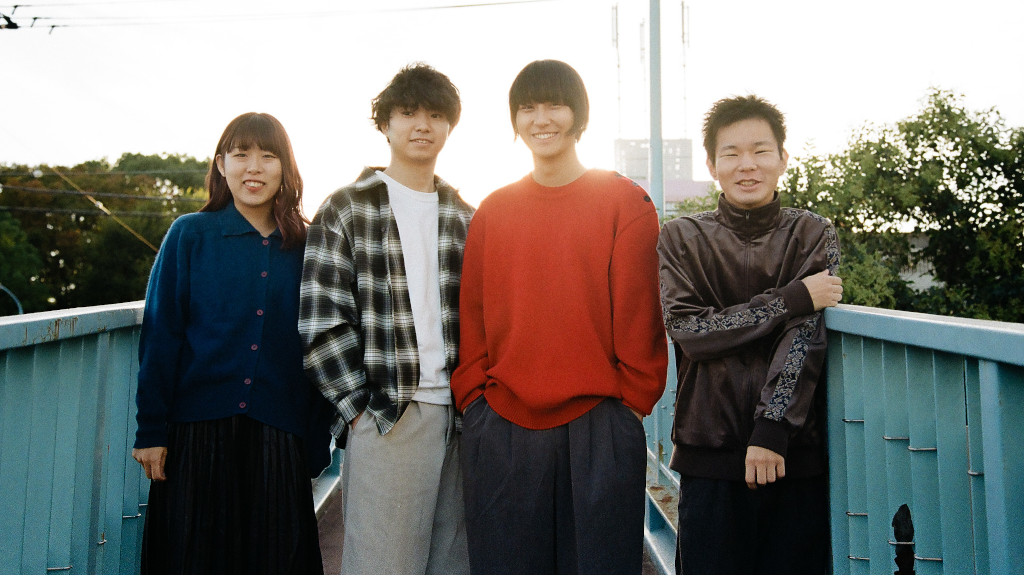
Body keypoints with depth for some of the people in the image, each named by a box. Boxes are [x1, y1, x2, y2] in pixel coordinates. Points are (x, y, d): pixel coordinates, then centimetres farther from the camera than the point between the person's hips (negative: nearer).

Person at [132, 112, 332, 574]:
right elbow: (160, 337, -1)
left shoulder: (303, 247, 6)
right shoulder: (190, 236, 1)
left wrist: (317, 445, 6)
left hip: (278, 436, 2)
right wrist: (151, 431, -5)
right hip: (199, 431, -1)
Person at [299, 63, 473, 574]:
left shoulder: (463, 217, 15)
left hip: (460, 415, 5)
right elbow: (322, 325, -4)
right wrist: (360, 409, -8)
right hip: (384, 417, -4)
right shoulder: (346, 210, 1)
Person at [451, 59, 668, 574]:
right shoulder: (491, 212, 9)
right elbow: (471, 315, 9)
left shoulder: (626, 202, 0)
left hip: (599, 427, -2)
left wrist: (632, 402, -5)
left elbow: (640, 314, -2)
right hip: (501, 430, 3)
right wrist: (472, 396, 2)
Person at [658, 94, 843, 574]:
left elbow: (806, 338, -6)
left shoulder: (813, 235, 6)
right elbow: (689, 331, -8)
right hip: (709, 452, 0)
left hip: (795, 451, 1)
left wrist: (772, 430, -17)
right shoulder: (682, 238, 5)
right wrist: (795, 298, -10)